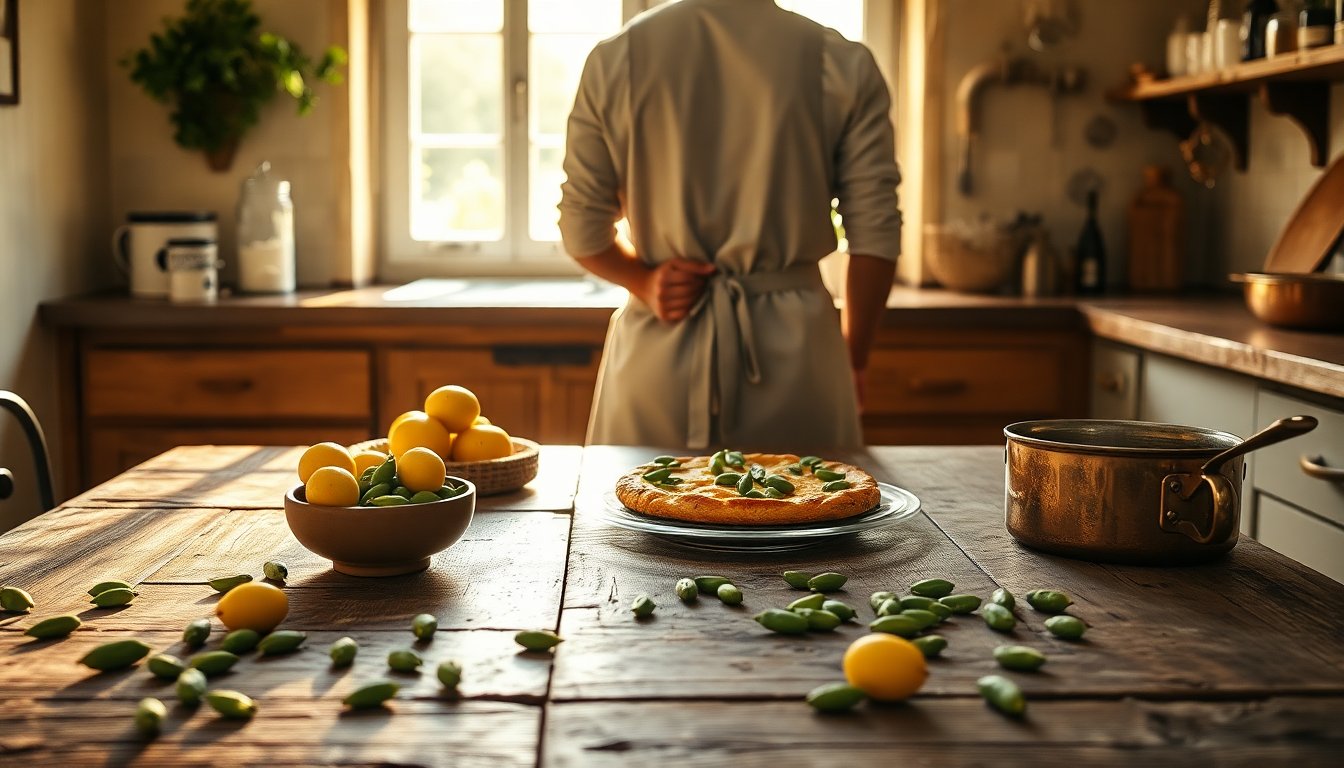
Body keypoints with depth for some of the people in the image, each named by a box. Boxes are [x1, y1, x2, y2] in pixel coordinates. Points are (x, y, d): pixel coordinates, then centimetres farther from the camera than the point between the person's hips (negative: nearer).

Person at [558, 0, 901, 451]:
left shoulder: (615, 59, 0)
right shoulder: (844, 65, -3)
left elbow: (582, 231, 2)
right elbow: (875, 235, -2)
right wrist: (853, 358, 8)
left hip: (658, 355, 2)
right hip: (792, 347, -1)